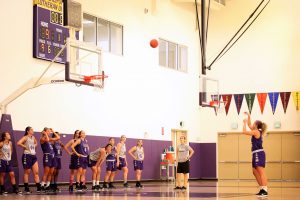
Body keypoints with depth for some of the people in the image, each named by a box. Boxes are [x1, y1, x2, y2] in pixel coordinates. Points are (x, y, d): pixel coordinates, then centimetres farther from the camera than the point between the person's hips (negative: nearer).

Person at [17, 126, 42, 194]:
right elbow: (18, 143, -23)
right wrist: (25, 147, -14)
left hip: (34, 156, 7)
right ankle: (26, 189, 7)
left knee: (36, 172, 1)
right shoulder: (25, 137, -7)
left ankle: (38, 188, 1)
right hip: (27, 155, -7)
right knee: (27, 172, 0)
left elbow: (36, 143, 36)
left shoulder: (33, 137, 14)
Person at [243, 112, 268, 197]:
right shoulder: (256, 131, 15)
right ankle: (262, 189, 15)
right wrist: (248, 116, 27)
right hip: (256, 153, 10)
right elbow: (249, 125, 30)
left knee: (261, 172, -15)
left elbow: (244, 132, -14)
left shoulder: (256, 132, -10)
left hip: (258, 153, -10)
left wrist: (244, 123, -2)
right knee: (255, 171, 13)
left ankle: (265, 190, -20)